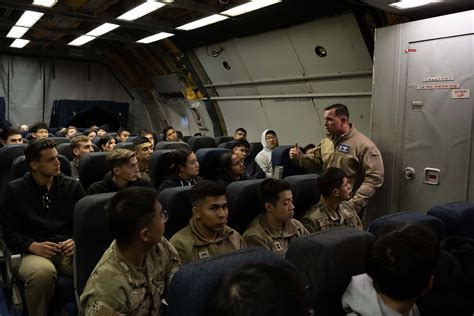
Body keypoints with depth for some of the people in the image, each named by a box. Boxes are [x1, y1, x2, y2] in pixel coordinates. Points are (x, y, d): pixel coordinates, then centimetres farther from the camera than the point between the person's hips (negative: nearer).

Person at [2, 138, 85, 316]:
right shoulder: (15, 190, 7)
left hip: (68, 249, 1)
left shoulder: (72, 186, 11)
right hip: (34, 251, -1)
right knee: (42, 272, -38)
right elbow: (10, 233, 5)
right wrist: (34, 246, -14)